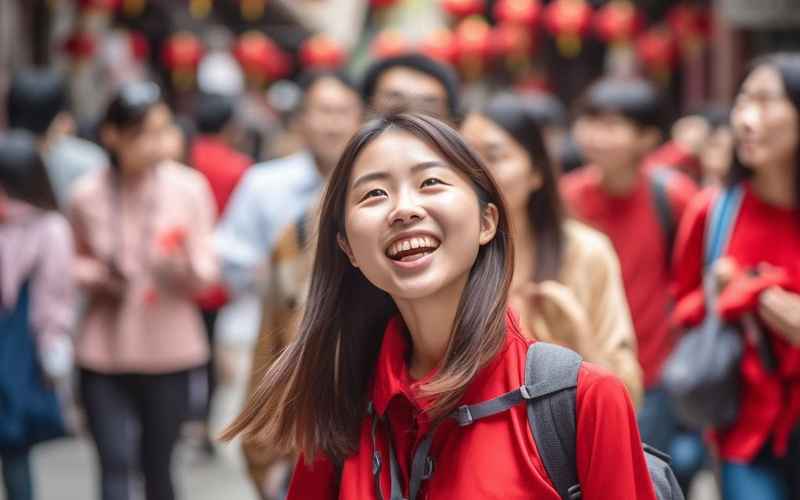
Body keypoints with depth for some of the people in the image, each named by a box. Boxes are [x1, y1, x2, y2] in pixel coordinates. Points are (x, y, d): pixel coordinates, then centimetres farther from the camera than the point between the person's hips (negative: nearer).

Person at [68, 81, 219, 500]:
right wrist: (96, 275, -11)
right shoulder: (88, 195, -3)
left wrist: (187, 268, -25)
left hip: (169, 352, 0)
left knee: (158, 466, 10)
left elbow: (207, 270, -2)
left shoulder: (188, 188, -5)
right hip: (104, 353, 0)